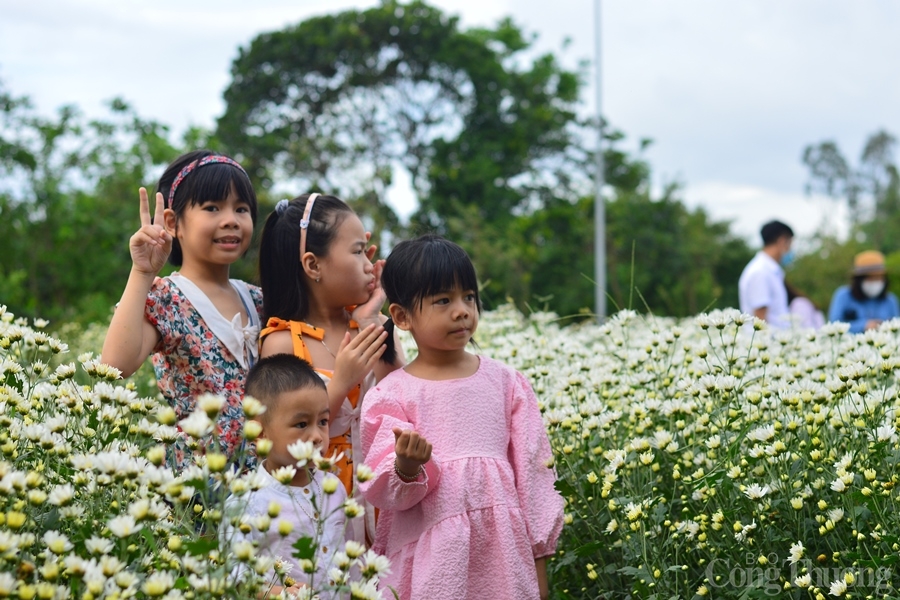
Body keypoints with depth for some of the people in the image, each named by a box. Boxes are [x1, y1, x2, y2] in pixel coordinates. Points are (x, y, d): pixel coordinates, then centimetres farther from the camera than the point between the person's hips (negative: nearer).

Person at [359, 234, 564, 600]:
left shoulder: (506, 383, 4)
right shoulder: (391, 396, -1)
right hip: (429, 559, -2)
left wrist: (539, 557, 7)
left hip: (501, 547, 2)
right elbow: (384, 491, -3)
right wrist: (406, 467, -25)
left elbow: (531, 470, 7)